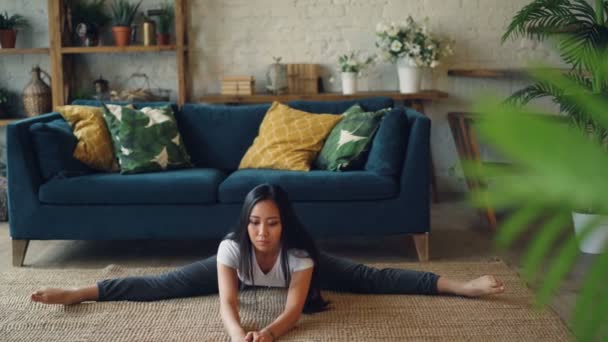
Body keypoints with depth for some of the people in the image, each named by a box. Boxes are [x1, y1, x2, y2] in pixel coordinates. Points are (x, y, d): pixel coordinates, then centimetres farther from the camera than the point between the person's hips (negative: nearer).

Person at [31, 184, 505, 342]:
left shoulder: (300, 253, -41)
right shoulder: (232, 249, -39)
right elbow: (227, 302, -48)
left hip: (301, 269, 0)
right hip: (240, 269, 1)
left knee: (373, 279, -9)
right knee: (164, 285, -5)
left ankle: (460, 286, -6)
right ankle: (78, 292, 3)